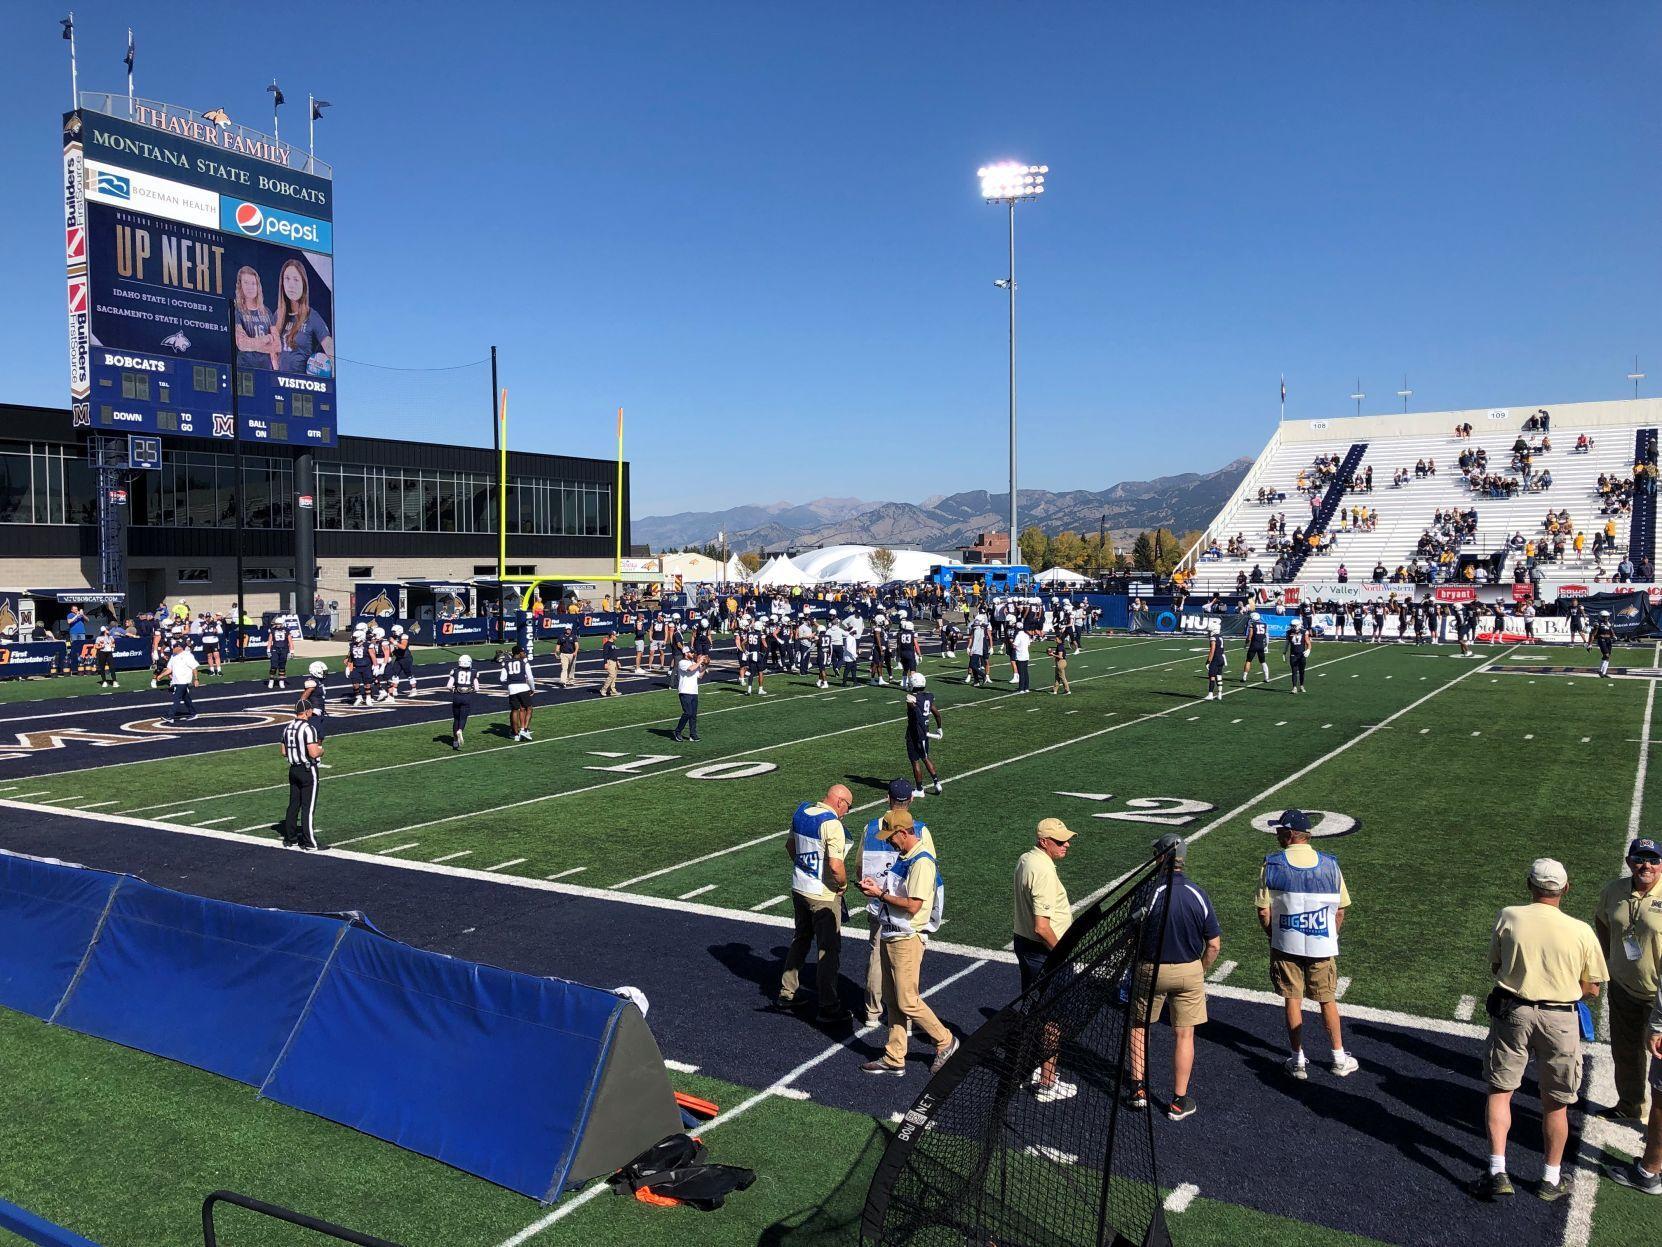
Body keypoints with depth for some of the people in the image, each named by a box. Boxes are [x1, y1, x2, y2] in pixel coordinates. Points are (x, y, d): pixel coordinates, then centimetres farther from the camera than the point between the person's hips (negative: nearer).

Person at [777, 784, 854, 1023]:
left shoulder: (801, 812, 2)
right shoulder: (832, 824, -22)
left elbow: (790, 847, 16)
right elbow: (836, 866, -27)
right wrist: (843, 884, -8)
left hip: (798, 887, 8)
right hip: (823, 895, -7)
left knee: (801, 939, 24)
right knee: (829, 949, 5)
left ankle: (786, 993, 32)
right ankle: (828, 1007, 12)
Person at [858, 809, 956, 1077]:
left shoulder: (922, 862, -20)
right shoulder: (903, 858, 12)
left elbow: (913, 905, -24)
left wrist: (880, 895, -17)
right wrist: (878, 886, 5)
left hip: (907, 939, -10)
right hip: (890, 937, 10)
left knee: (907, 1002, -3)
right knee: (892, 1001, 13)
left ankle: (945, 1041, 16)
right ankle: (894, 1060, 20)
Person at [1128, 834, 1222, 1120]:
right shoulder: (1199, 895, -8)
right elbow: (1214, 945, -3)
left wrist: (1134, 971, 6)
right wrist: (1199, 973, 12)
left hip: (1151, 970, -2)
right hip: (1190, 972, 2)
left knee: (1139, 1026, 18)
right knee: (1184, 1035, 11)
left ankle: (1138, 1089, 20)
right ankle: (1179, 1101, 18)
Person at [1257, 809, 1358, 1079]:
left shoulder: (1271, 865, -10)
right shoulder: (1330, 864, -5)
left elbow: (1263, 911, -8)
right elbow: (1340, 910, 1)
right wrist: (1330, 938, 14)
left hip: (1286, 946, -1)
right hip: (1322, 946, 1)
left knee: (1292, 1000, 10)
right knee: (1327, 1000, 15)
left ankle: (1298, 1060, 17)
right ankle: (1339, 1059, 24)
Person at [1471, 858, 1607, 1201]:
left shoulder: (1509, 917, -8)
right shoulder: (1581, 931, -10)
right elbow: (1591, 988, 0)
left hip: (1512, 1012, 0)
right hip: (1560, 1020, 0)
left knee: (1500, 1090, 12)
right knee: (1555, 1104, 15)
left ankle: (1497, 1173, 8)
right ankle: (1551, 1180, 28)